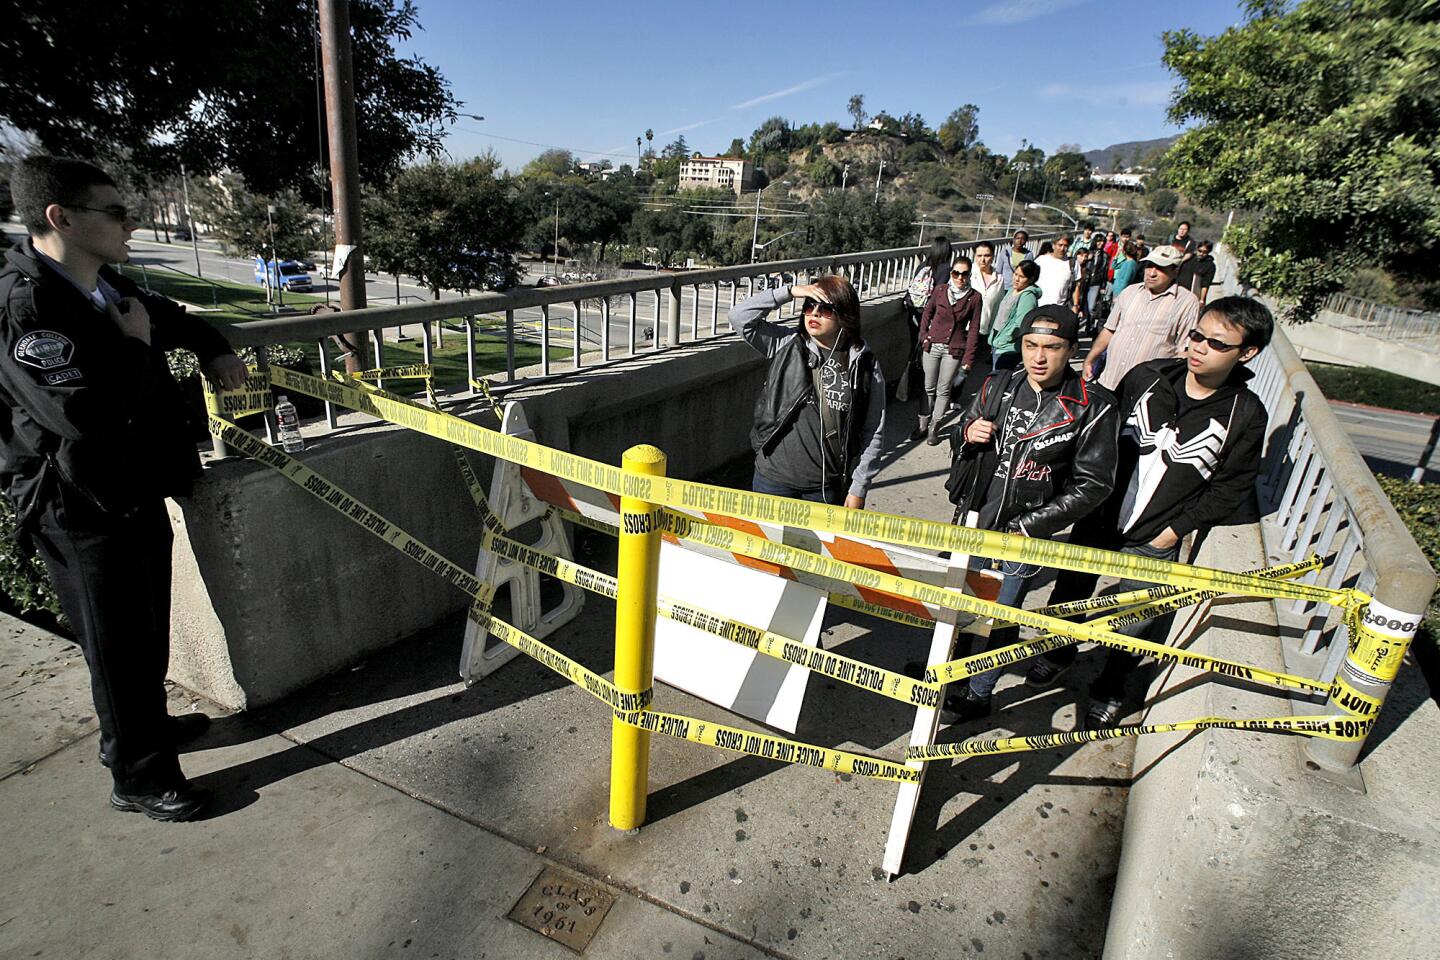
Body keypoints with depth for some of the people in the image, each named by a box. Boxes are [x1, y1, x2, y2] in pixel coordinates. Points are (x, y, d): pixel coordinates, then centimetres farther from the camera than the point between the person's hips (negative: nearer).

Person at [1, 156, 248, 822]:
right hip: (82, 514, -9)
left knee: (148, 629, 23)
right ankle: (138, 777, 24)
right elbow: (85, 416, -34)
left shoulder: (107, 285, 3)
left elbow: (165, 313, 26)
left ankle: (147, 724, 45)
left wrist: (212, 348, 9)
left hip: (139, 491, 9)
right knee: (116, 644, 6)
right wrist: (134, 346, -22)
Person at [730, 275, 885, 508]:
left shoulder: (865, 366, -3)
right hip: (773, 478, 1)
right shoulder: (786, 344, 1)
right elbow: (739, 317, -7)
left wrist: (858, 489, -4)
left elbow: (872, 434, -1)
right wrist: (789, 292, -13)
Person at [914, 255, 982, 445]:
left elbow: (974, 329, -3)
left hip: (954, 349, -1)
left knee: (943, 390, 5)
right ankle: (923, 423, 20)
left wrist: (968, 357, -6)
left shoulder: (975, 297, -5)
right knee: (929, 387, 9)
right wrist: (924, 336, 1)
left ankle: (934, 428, 14)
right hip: (932, 346, 2)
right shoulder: (940, 289, -1)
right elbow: (927, 313, 12)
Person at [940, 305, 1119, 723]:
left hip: (1024, 534, -4)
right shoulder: (997, 386, -1)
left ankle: (977, 695, 30)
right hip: (973, 518, 4)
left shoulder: (1092, 406, -13)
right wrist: (967, 433, -13)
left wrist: (1030, 527, -16)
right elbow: (961, 447, 13)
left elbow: (1093, 484, -10)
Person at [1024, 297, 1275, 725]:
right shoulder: (1148, 375, -6)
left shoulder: (1246, 415, -11)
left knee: (1136, 622, 8)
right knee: (1071, 589, 17)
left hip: (1154, 541, -2)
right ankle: (1060, 651, 44)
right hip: (1100, 516, 2)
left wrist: (1174, 530, -9)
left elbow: (1228, 489, -5)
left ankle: (1110, 688, 34)